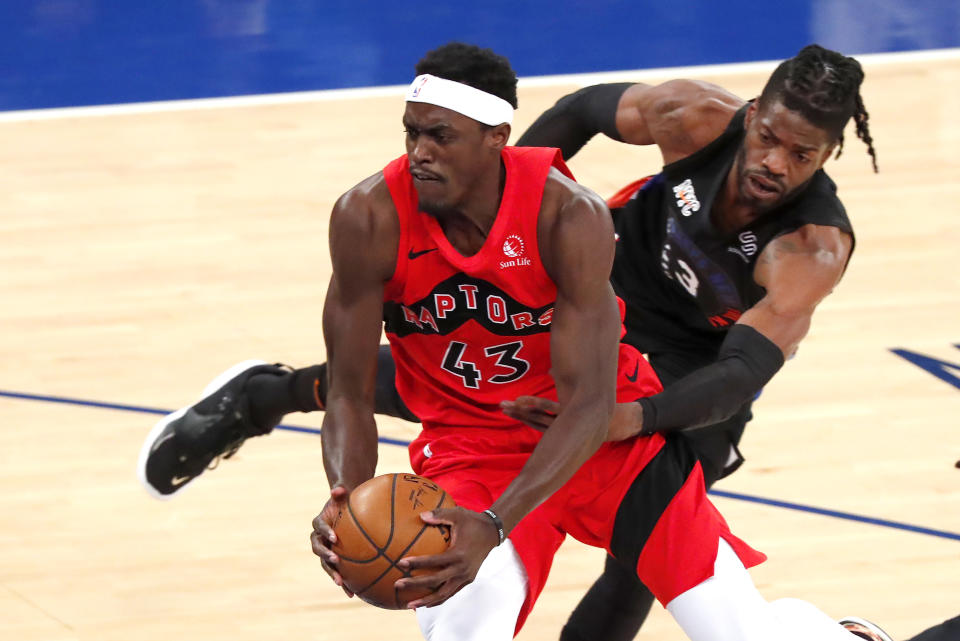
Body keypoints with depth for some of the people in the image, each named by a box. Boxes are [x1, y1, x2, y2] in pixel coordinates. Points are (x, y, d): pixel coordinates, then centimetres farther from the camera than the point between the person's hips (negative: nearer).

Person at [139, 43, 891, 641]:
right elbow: (351, 392, -14)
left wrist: (494, 526, -43)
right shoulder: (371, 218, -22)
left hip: (609, 432, 0)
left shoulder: (568, 217, -28)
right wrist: (347, 499, -35)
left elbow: (589, 404, -29)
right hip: (470, 442, 0)